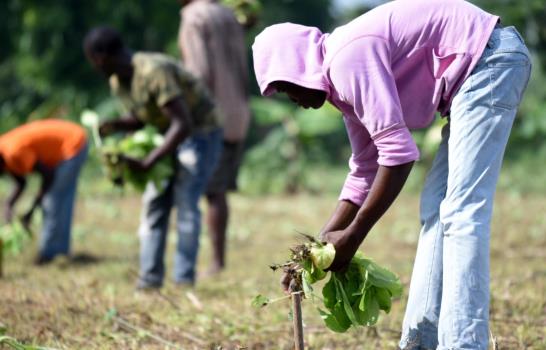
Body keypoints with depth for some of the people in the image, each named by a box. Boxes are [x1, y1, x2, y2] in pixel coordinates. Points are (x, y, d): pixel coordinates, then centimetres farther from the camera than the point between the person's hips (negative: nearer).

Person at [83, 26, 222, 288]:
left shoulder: (154, 71, -31)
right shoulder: (117, 82, -2)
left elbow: (183, 124, -33)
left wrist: (148, 163, -34)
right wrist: (115, 126, -11)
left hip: (200, 134, -9)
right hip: (171, 136, 9)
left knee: (185, 204, -16)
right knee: (154, 202, 3)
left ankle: (184, 281, -14)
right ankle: (150, 280, 4)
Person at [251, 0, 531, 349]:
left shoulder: (348, 59, -17)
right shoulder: (341, 78, 14)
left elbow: (398, 152, -22)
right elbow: (365, 171, 20)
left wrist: (352, 236, -14)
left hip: (492, 58, -11)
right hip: (480, 69, 11)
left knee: (460, 212, -14)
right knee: (437, 208, 12)